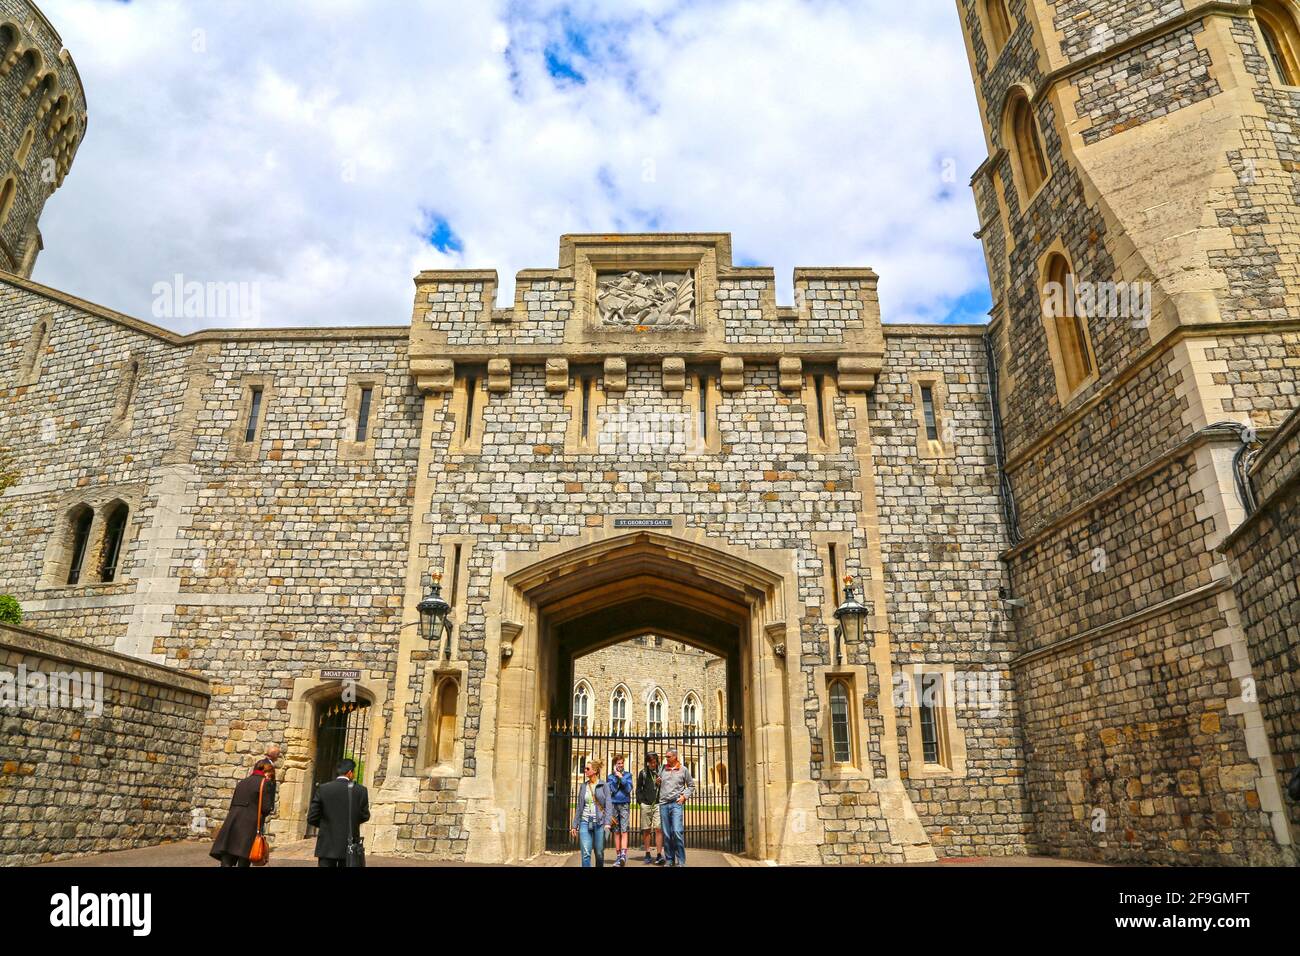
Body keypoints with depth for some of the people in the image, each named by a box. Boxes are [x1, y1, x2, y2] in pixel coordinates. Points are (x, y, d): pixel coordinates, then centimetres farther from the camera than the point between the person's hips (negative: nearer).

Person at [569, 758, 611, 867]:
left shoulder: (603, 785, -2)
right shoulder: (583, 786, 10)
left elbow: (608, 805, -7)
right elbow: (579, 807, 14)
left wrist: (607, 822, -18)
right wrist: (574, 825, 11)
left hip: (599, 822, -2)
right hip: (585, 822, 2)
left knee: (599, 853, 7)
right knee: (586, 853, -8)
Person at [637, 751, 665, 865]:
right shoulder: (643, 773, 7)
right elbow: (638, 789, 11)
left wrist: (660, 784, -10)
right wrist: (641, 801, 0)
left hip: (658, 804, -1)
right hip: (646, 805, 1)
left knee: (658, 829, -9)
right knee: (646, 830, 6)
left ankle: (659, 855, -6)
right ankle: (647, 855, 16)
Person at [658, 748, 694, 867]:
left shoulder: (683, 770, 5)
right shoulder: (662, 769, 11)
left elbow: (691, 786, 11)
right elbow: (658, 784, 22)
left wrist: (684, 796, -2)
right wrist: (657, 783, 0)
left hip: (676, 804, -3)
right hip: (663, 804, 3)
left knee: (677, 832, -13)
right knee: (667, 834, 5)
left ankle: (681, 861, -4)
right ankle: (670, 860, 14)